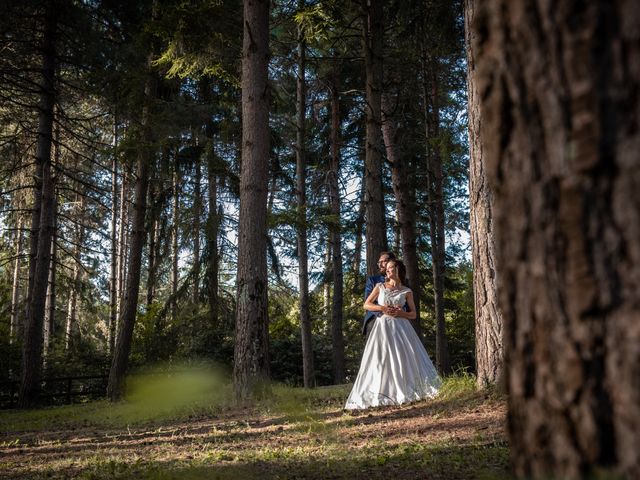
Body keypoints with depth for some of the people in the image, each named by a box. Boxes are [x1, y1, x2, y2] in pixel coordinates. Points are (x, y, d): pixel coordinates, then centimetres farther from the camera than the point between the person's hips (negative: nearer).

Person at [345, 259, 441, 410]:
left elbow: (413, 314, 9)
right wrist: (382, 308, -7)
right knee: (381, 361, -5)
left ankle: (406, 391, -4)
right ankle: (382, 395, -3)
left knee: (406, 357, -10)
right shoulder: (380, 286, 10)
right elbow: (366, 305, 9)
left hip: (400, 327, 0)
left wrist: (400, 313, -11)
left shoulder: (407, 291, 8)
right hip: (383, 326, 0)